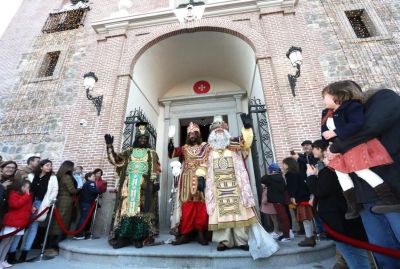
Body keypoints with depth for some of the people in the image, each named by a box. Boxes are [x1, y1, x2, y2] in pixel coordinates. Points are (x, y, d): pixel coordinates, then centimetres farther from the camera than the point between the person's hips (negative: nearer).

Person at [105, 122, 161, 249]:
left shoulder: (152, 153, 13)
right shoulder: (129, 151, 19)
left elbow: (155, 168, 4)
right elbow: (115, 160, 11)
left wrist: (156, 182, -10)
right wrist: (109, 146, 2)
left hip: (144, 184, -2)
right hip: (128, 183, 2)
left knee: (142, 209, -6)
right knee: (126, 207, -3)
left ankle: (139, 237, 0)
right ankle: (123, 237, 4)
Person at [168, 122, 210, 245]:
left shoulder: (206, 146, 11)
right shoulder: (184, 148, 15)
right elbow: (172, 153, 0)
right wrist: (170, 141, -13)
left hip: (202, 179, -1)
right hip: (188, 181, 2)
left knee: (201, 206, -3)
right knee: (187, 206, 1)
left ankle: (201, 233, 7)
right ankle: (185, 234, 8)